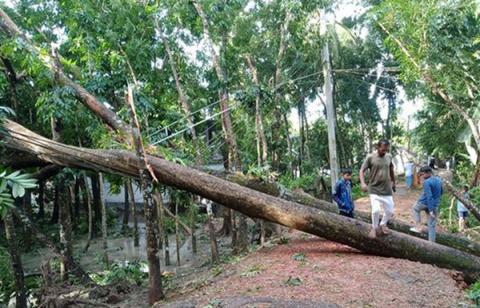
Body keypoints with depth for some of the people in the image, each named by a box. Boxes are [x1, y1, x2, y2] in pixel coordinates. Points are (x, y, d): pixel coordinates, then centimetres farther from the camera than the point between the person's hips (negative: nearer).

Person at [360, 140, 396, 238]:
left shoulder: (389, 157, 2)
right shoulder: (370, 157, -11)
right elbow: (362, 170, -10)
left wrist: (393, 182, 25)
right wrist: (363, 183, -24)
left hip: (387, 190, 5)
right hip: (374, 189, -4)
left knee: (390, 211, 9)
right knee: (376, 210, -14)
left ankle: (383, 224, 37)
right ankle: (374, 227, 13)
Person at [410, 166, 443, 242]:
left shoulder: (427, 182, -20)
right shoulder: (438, 180, 4)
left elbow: (429, 196, -25)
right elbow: (441, 192, 19)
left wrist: (431, 210, -26)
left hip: (424, 203, -6)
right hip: (435, 205, 6)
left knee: (415, 209, 27)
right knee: (432, 226, 10)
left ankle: (418, 227, 16)